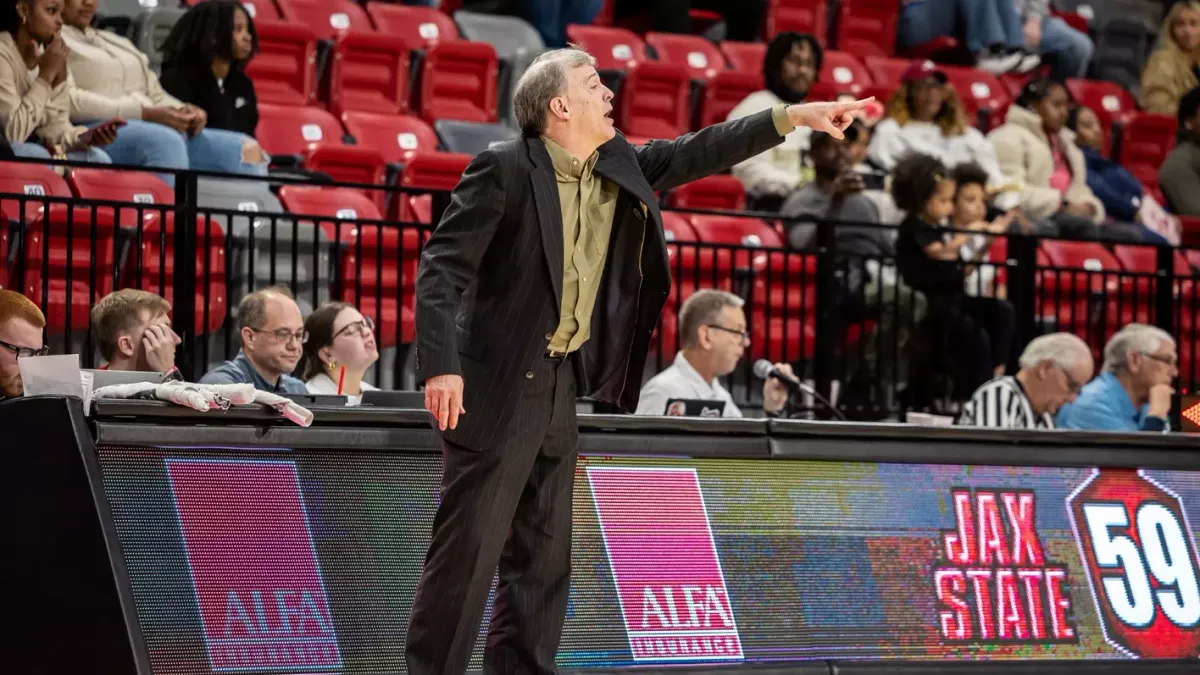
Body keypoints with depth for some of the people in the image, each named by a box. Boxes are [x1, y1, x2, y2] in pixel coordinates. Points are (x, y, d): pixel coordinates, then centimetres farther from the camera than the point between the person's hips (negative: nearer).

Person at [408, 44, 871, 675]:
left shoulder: (620, 167, 8)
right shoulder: (504, 169, -12)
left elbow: (697, 153, 11)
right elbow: (444, 264, -15)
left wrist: (792, 117, 2)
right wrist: (440, 366, -24)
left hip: (561, 385, 8)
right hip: (496, 386, -8)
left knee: (543, 554, 10)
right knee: (468, 545, -6)